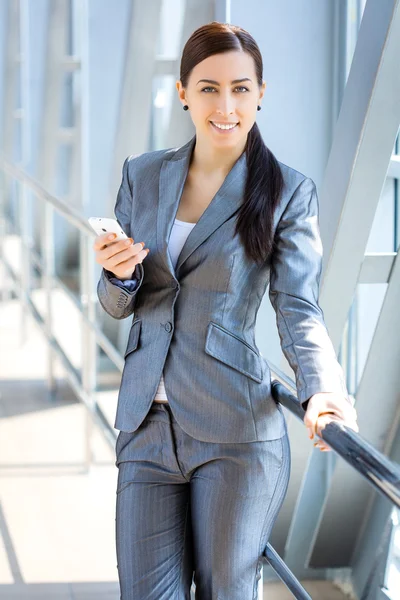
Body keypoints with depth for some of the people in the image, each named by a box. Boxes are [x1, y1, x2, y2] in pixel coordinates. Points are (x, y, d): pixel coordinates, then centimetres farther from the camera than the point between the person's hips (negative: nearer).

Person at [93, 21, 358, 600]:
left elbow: (299, 309, -8)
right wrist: (119, 274, -12)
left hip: (237, 428, -3)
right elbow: (118, 305, 13)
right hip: (147, 425, 3)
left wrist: (323, 390, -28)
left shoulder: (288, 192, -2)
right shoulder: (143, 175, 8)